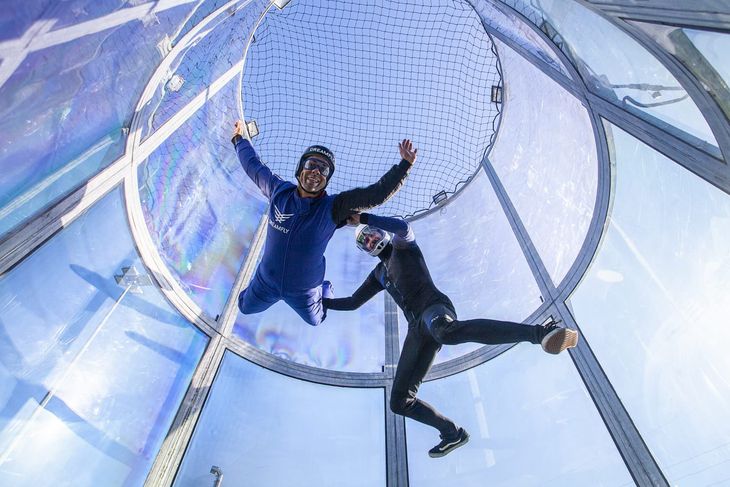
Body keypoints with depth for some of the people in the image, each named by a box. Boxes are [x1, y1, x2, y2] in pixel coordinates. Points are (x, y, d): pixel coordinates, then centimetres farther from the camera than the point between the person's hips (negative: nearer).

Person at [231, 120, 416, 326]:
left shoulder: (332, 208, -28)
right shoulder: (279, 190, -21)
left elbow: (378, 193, -36)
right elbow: (253, 164, -1)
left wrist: (405, 163, -42)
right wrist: (240, 139, 11)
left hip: (304, 291, -2)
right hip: (266, 282, 2)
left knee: (314, 320, 29)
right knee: (245, 308, 29)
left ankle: (325, 291, 59)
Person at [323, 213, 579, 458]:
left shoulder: (403, 246, 17)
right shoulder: (378, 273, 34)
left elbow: (402, 227, -9)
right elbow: (353, 302, 37)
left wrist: (363, 218, -7)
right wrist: (320, 302, 35)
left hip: (433, 308, -7)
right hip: (417, 329, 7)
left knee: (447, 332, -46)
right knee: (399, 402, 3)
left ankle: (541, 332, -51)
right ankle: (452, 434, 19)